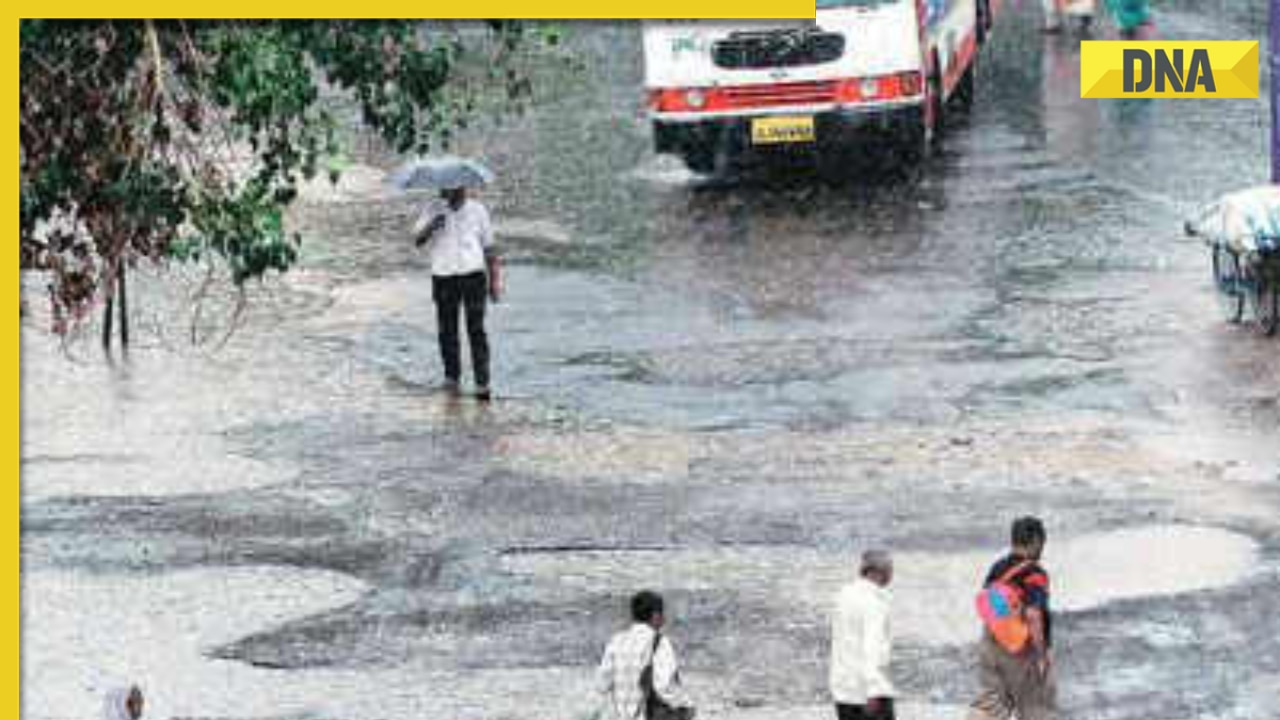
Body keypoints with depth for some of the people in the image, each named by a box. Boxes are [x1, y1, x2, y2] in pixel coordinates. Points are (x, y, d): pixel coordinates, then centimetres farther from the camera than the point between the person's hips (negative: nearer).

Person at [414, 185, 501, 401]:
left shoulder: (478, 211, 6)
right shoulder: (434, 211, 7)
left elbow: (489, 247, 10)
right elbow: (418, 239, -5)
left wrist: (494, 281, 5)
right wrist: (431, 226, -26)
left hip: (472, 275, -2)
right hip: (444, 277, 2)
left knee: (476, 330, -9)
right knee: (447, 331, 4)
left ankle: (482, 384, -10)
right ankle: (452, 379, 19)